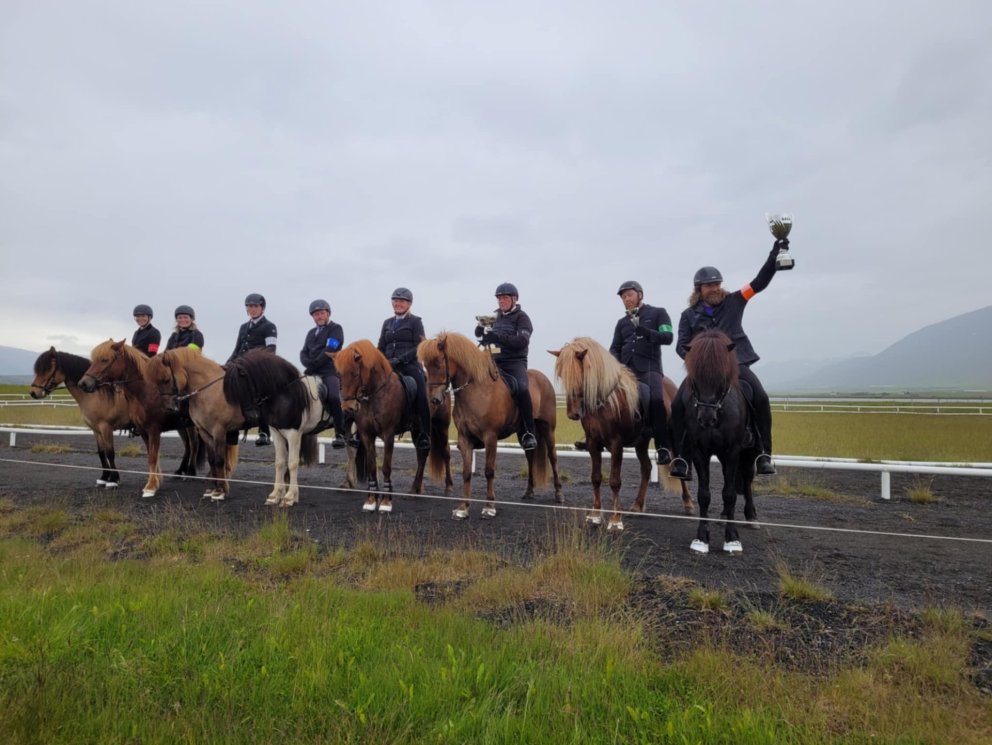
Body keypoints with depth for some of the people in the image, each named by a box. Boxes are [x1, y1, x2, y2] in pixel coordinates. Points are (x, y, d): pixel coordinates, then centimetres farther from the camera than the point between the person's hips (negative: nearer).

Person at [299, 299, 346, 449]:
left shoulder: (336, 328, 5)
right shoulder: (311, 332, 26)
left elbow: (329, 350, -8)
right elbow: (304, 353, 16)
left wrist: (313, 365, -11)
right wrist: (308, 364, -7)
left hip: (330, 371, -6)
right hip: (312, 372, 6)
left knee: (333, 397, -29)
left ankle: (340, 434, -23)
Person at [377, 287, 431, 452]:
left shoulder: (415, 321, 5)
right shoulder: (387, 323, 20)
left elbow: (419, 347, -6)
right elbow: (381, 348, 20)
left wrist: (400, 359, -17)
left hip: (410, 365, -5)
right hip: (389, 367, 5)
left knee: (422, 398, -21)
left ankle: (425, 436, -14)